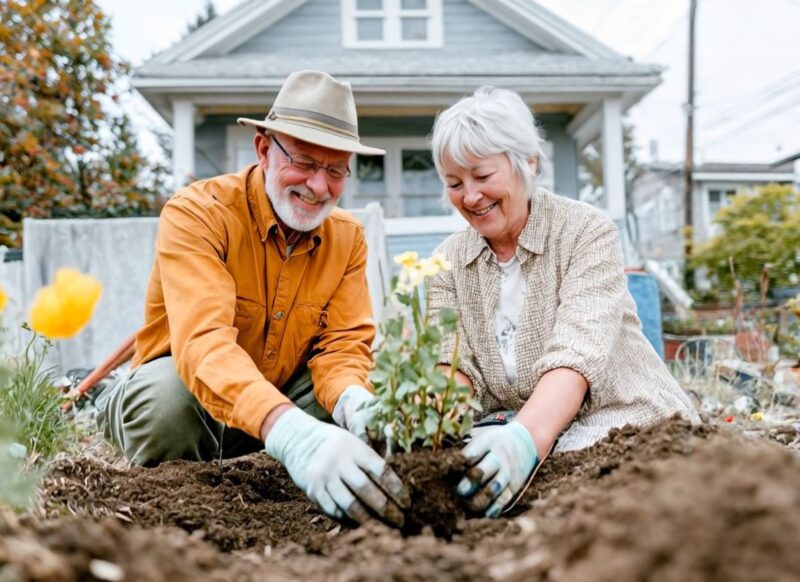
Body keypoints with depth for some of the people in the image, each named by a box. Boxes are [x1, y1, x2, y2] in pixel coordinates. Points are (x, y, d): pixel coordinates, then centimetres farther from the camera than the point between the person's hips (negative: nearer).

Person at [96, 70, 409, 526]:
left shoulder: (348, 237, -5)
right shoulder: (197, 213, -22)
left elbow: (343, 343, -11)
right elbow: (202, 340, -38)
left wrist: (353, 400, -37)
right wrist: (289, 431, -56)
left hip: (285, 401, 5)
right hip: (190, 395, -5)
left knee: (368, 400, -22)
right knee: (165, 392, -38)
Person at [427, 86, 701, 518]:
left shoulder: (587, 232, -10)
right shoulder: (449, 261, 2)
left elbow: (577, 352, -25)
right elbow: (453, 362, -9)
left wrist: (527, 438, -44)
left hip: (625, 427, -2)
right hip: (522, 435, 3)